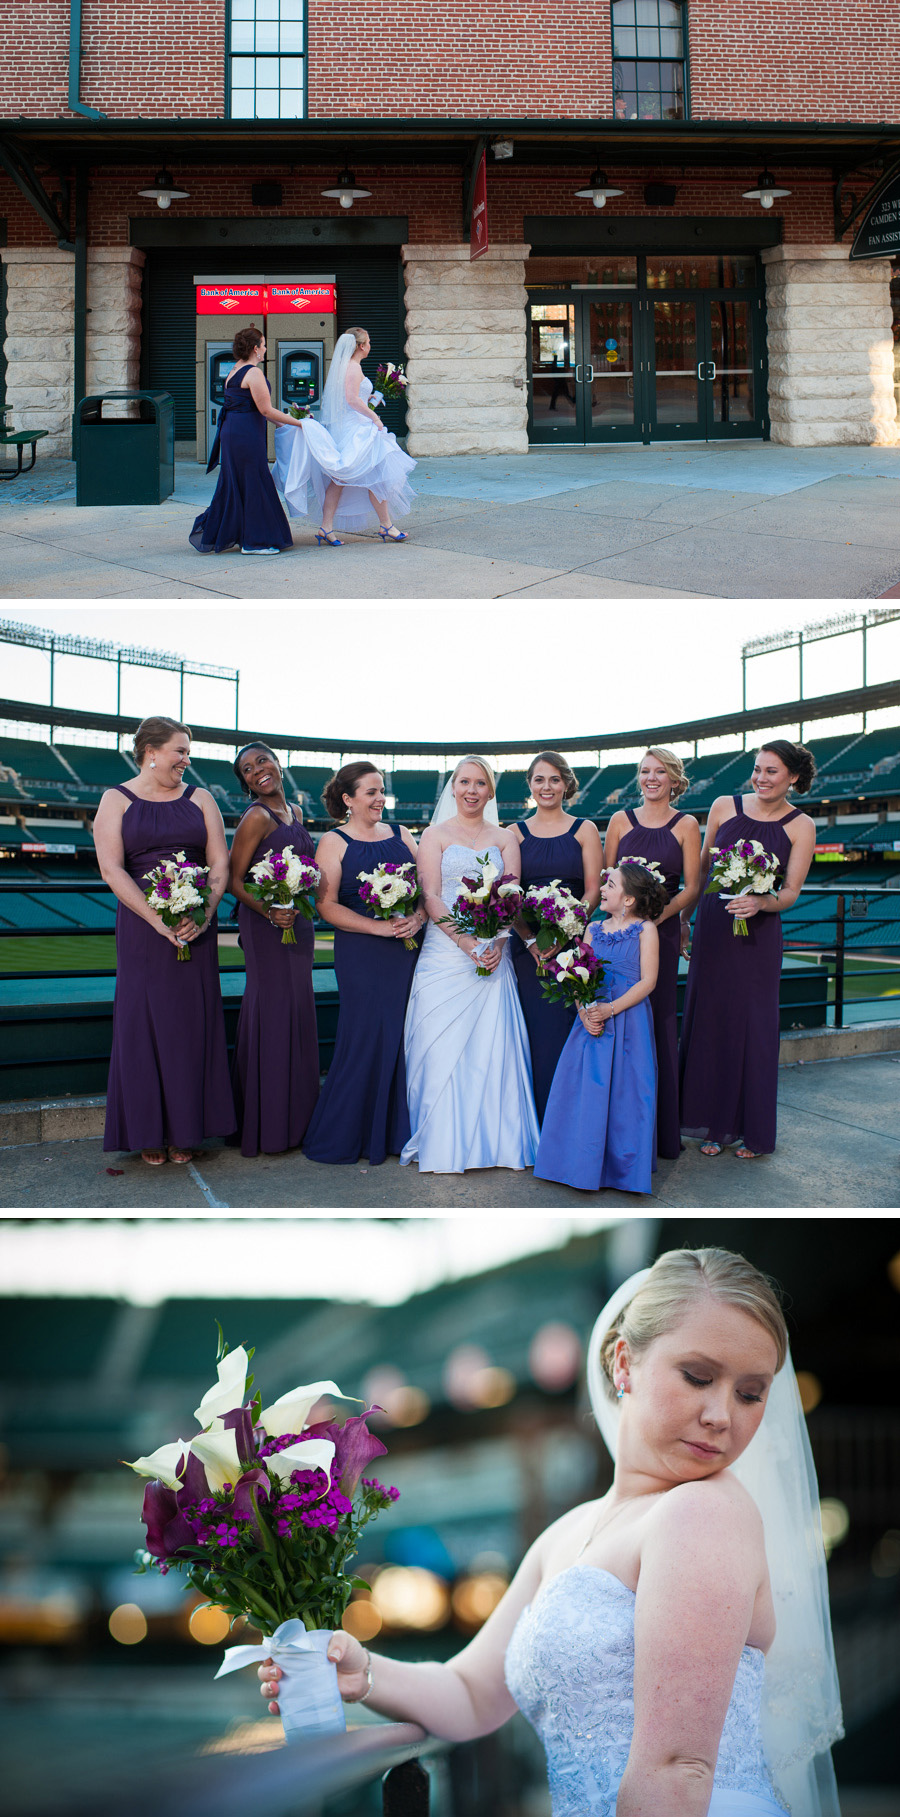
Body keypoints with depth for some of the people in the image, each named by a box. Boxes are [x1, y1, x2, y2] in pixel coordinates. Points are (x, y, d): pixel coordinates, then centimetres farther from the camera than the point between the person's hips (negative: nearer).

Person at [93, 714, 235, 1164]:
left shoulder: (200, 799, 9)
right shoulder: (117, 801, 1)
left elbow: (220, 863, 3)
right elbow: (111, 868, -9)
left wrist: (204, 914, -15)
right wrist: (159, 921, -17)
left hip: (197, 927, 2)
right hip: (140, 927, -2)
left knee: (192, 1021, 3)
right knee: (143, 1022, 0)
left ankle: (184, 1131, 13)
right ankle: (149, 1132, 10)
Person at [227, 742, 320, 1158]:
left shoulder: (294, 812, 13)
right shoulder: (257, 817, -11)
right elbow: (234, 879, -13)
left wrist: (298, 909, 12)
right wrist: (270, 911, -26)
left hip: (297, 923, 8)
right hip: (265, 928, -8)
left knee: (297, 1011, 11)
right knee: (273, 1012, -5)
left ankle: (294, 1118, 21)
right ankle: (269, 1127, 3)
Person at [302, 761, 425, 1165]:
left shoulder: (402, 835, 15)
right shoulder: (333, 843, 2)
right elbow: (328, 906, -7)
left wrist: (417, 918, -9)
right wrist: (379, 927, -16)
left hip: (409, 949, 4)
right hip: (361, 954, -4)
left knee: (405, 1037, 3)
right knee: (365, 1038, -6)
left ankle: (397, 1132, 14)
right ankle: (342, 1138, 7)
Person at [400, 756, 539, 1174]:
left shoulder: (505, 838, 13)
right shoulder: (434, 835, 8)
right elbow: (431, 897, -2)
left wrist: (496, 942, -13)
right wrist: (465, 940, -16)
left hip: (492, 953, 2)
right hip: (445, 951, -1)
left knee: (492, 1046, -3)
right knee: (442, 1048, -5)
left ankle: (495, 1141, 4)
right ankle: (442, 1145, 1)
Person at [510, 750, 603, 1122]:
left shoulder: (584, 830, 8)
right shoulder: (515, 833, 10)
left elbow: (593, 891, 0)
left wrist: (563, 932, -15)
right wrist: (530, 939, -12)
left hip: (573, 945, 0)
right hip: (527, 946, 1)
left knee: (569, 1033, -3)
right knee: (538, 1034, -1)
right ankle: (541, 1129, 6)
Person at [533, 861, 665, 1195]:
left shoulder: (645, 929, -2)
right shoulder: (594, 930, 11)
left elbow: (647, 982, -8)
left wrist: (611, 1009, -17)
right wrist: (585, 1013, -10)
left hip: (629, 1021, -4)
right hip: (592, 1020, 4)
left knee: (624, 1092, -3)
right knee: (584, 1089, 2)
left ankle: (623, 1166, 8)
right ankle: (585, 1164, 12)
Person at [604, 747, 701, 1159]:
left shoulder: (686, 825, 4)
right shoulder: (620, 820, 9)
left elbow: (692, 887, 0)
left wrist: (659, 915, -14)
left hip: (662, 930, -1)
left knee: (658, 1016, -1)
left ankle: (662, 1130, 7)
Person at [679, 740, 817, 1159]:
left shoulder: (801, 826, -1)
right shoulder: (724, 806, 3)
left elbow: (791, 891, -6)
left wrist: (761, 902, -26)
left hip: (758, 935, -2)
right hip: (712, 929, 2)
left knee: (754, 1026, 2)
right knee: (710, 1021, 5)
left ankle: (752, 1130, 16)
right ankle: (715, 1124, 18)